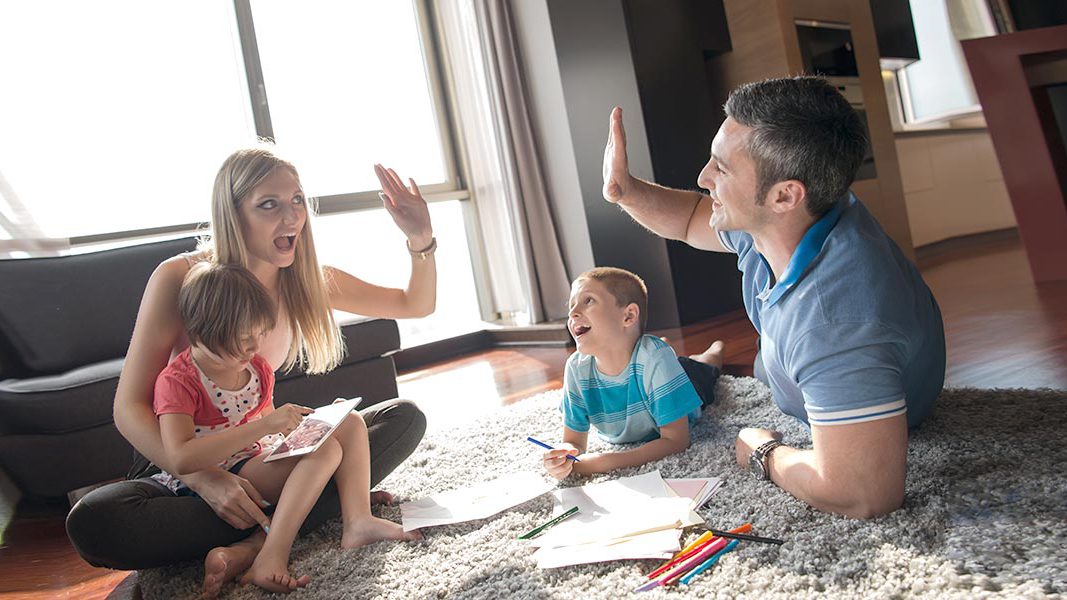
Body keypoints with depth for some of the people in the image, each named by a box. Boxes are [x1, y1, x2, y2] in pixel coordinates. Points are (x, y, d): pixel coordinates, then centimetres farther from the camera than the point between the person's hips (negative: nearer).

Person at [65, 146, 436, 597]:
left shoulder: (304, 280, -3)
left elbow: (416, 304, 5)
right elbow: (129, 408, -17)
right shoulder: (180, 278, -16)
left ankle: (255, 543, -30)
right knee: (89, 523, -34)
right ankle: (329, 500, -27)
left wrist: (421, 239, -15)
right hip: (181, 466, -3)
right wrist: (204, 479, -33)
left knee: (406, 418, -12)